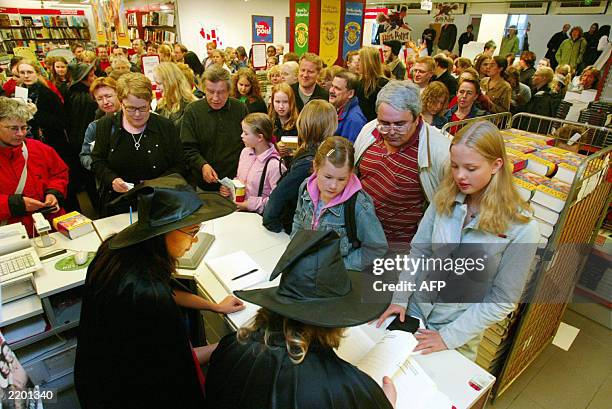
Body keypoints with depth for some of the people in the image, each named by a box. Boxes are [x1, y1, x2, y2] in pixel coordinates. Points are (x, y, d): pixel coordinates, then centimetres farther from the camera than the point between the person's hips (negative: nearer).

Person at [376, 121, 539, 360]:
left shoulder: (522, 228, -20)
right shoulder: (444, 199, -11)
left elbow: (503, 301, -15)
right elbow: (418, 251, -2)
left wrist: (449, 336, -15)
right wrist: (400, 297, -9)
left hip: (460, 330, -2)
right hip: (414, 309, 3)